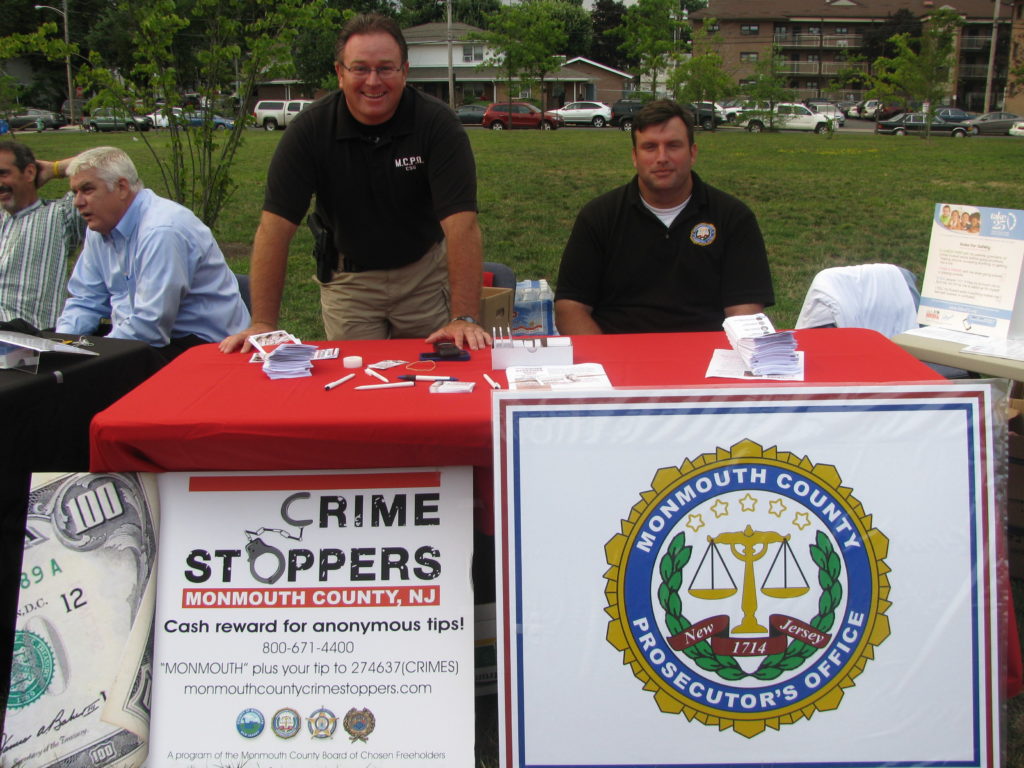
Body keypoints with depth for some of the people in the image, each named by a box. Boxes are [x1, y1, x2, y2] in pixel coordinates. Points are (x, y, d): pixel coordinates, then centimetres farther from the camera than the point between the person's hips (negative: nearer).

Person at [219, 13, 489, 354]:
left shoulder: (436, 123, -19)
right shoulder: (311, 128, -16)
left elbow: (461, 223, -27)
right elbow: (276, 225, -18)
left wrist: (464, 319, -36)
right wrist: (263, 324, -24)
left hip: (424, 273, 0)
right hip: (347, 278, 1)